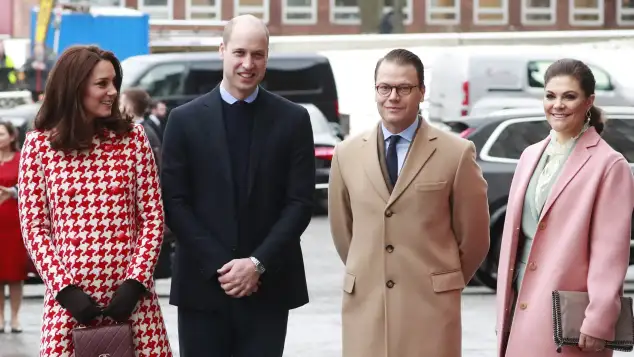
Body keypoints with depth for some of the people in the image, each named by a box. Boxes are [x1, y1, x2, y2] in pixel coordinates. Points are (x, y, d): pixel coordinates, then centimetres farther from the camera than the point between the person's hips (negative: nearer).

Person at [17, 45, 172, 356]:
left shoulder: (133, 137, 6)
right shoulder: (39, 144, 2)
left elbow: (153, 217, 5)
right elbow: (34, 228, 2)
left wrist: (136, 281, -7)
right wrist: (65, 289, -9)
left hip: (130, 295, 1)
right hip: (69, 298, -1)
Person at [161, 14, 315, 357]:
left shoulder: (293, 119, 5)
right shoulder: (185, 120, 4)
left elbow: (300, 201, 1)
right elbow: (174, 202, 0)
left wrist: (258, 263, -10)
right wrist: (218, 266, -10)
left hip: (268, 286, 0)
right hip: (202, 285, 0)